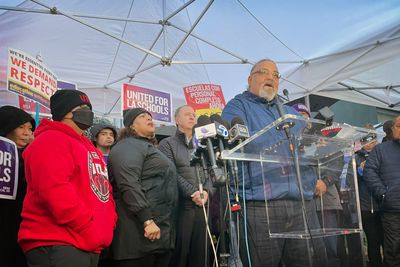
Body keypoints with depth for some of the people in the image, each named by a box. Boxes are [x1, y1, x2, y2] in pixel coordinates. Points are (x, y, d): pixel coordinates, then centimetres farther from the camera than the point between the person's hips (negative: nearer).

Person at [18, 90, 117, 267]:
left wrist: (108, 224, 8)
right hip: (56, 245, -10)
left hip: (90, 245, 10)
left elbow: (103, 189, 24)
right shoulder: (50, 141, -8)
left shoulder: (89, 148, 23)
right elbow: (55, 191, -22)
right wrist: (90, 229, -19)